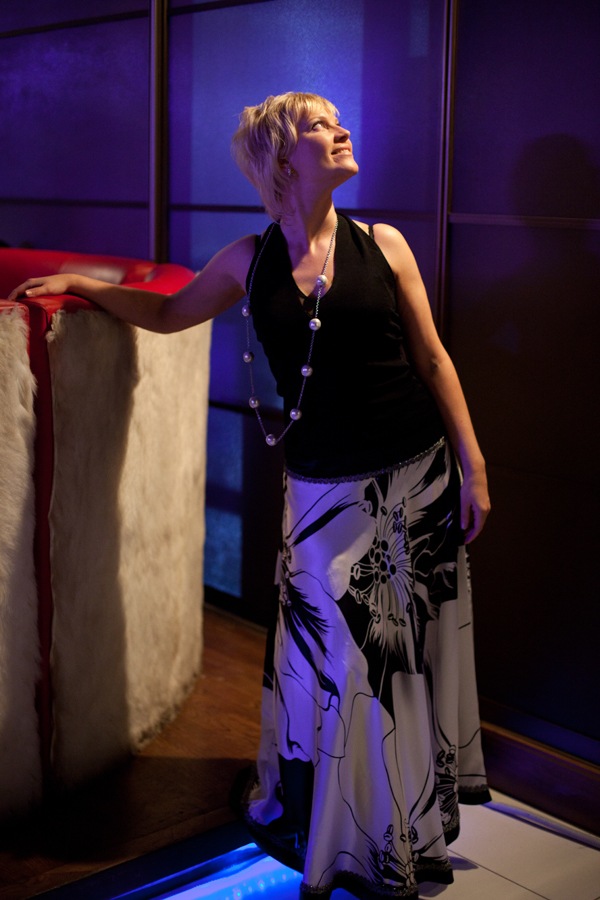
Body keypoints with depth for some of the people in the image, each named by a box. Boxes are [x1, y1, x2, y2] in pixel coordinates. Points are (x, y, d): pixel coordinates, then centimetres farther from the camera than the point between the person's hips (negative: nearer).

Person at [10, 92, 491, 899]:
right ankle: (334, 833, 28)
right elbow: (168, 313, 18)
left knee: (411, 647, 10)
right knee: (330, 656, 5)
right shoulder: (249, 261, 2)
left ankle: (413, 822, 33)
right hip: (324, 489, 0)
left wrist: (472, 466, -2)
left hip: (416, 475, 0)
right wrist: (80, 283, 11)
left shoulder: (382, 246, 0)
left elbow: (432, 358, 2)